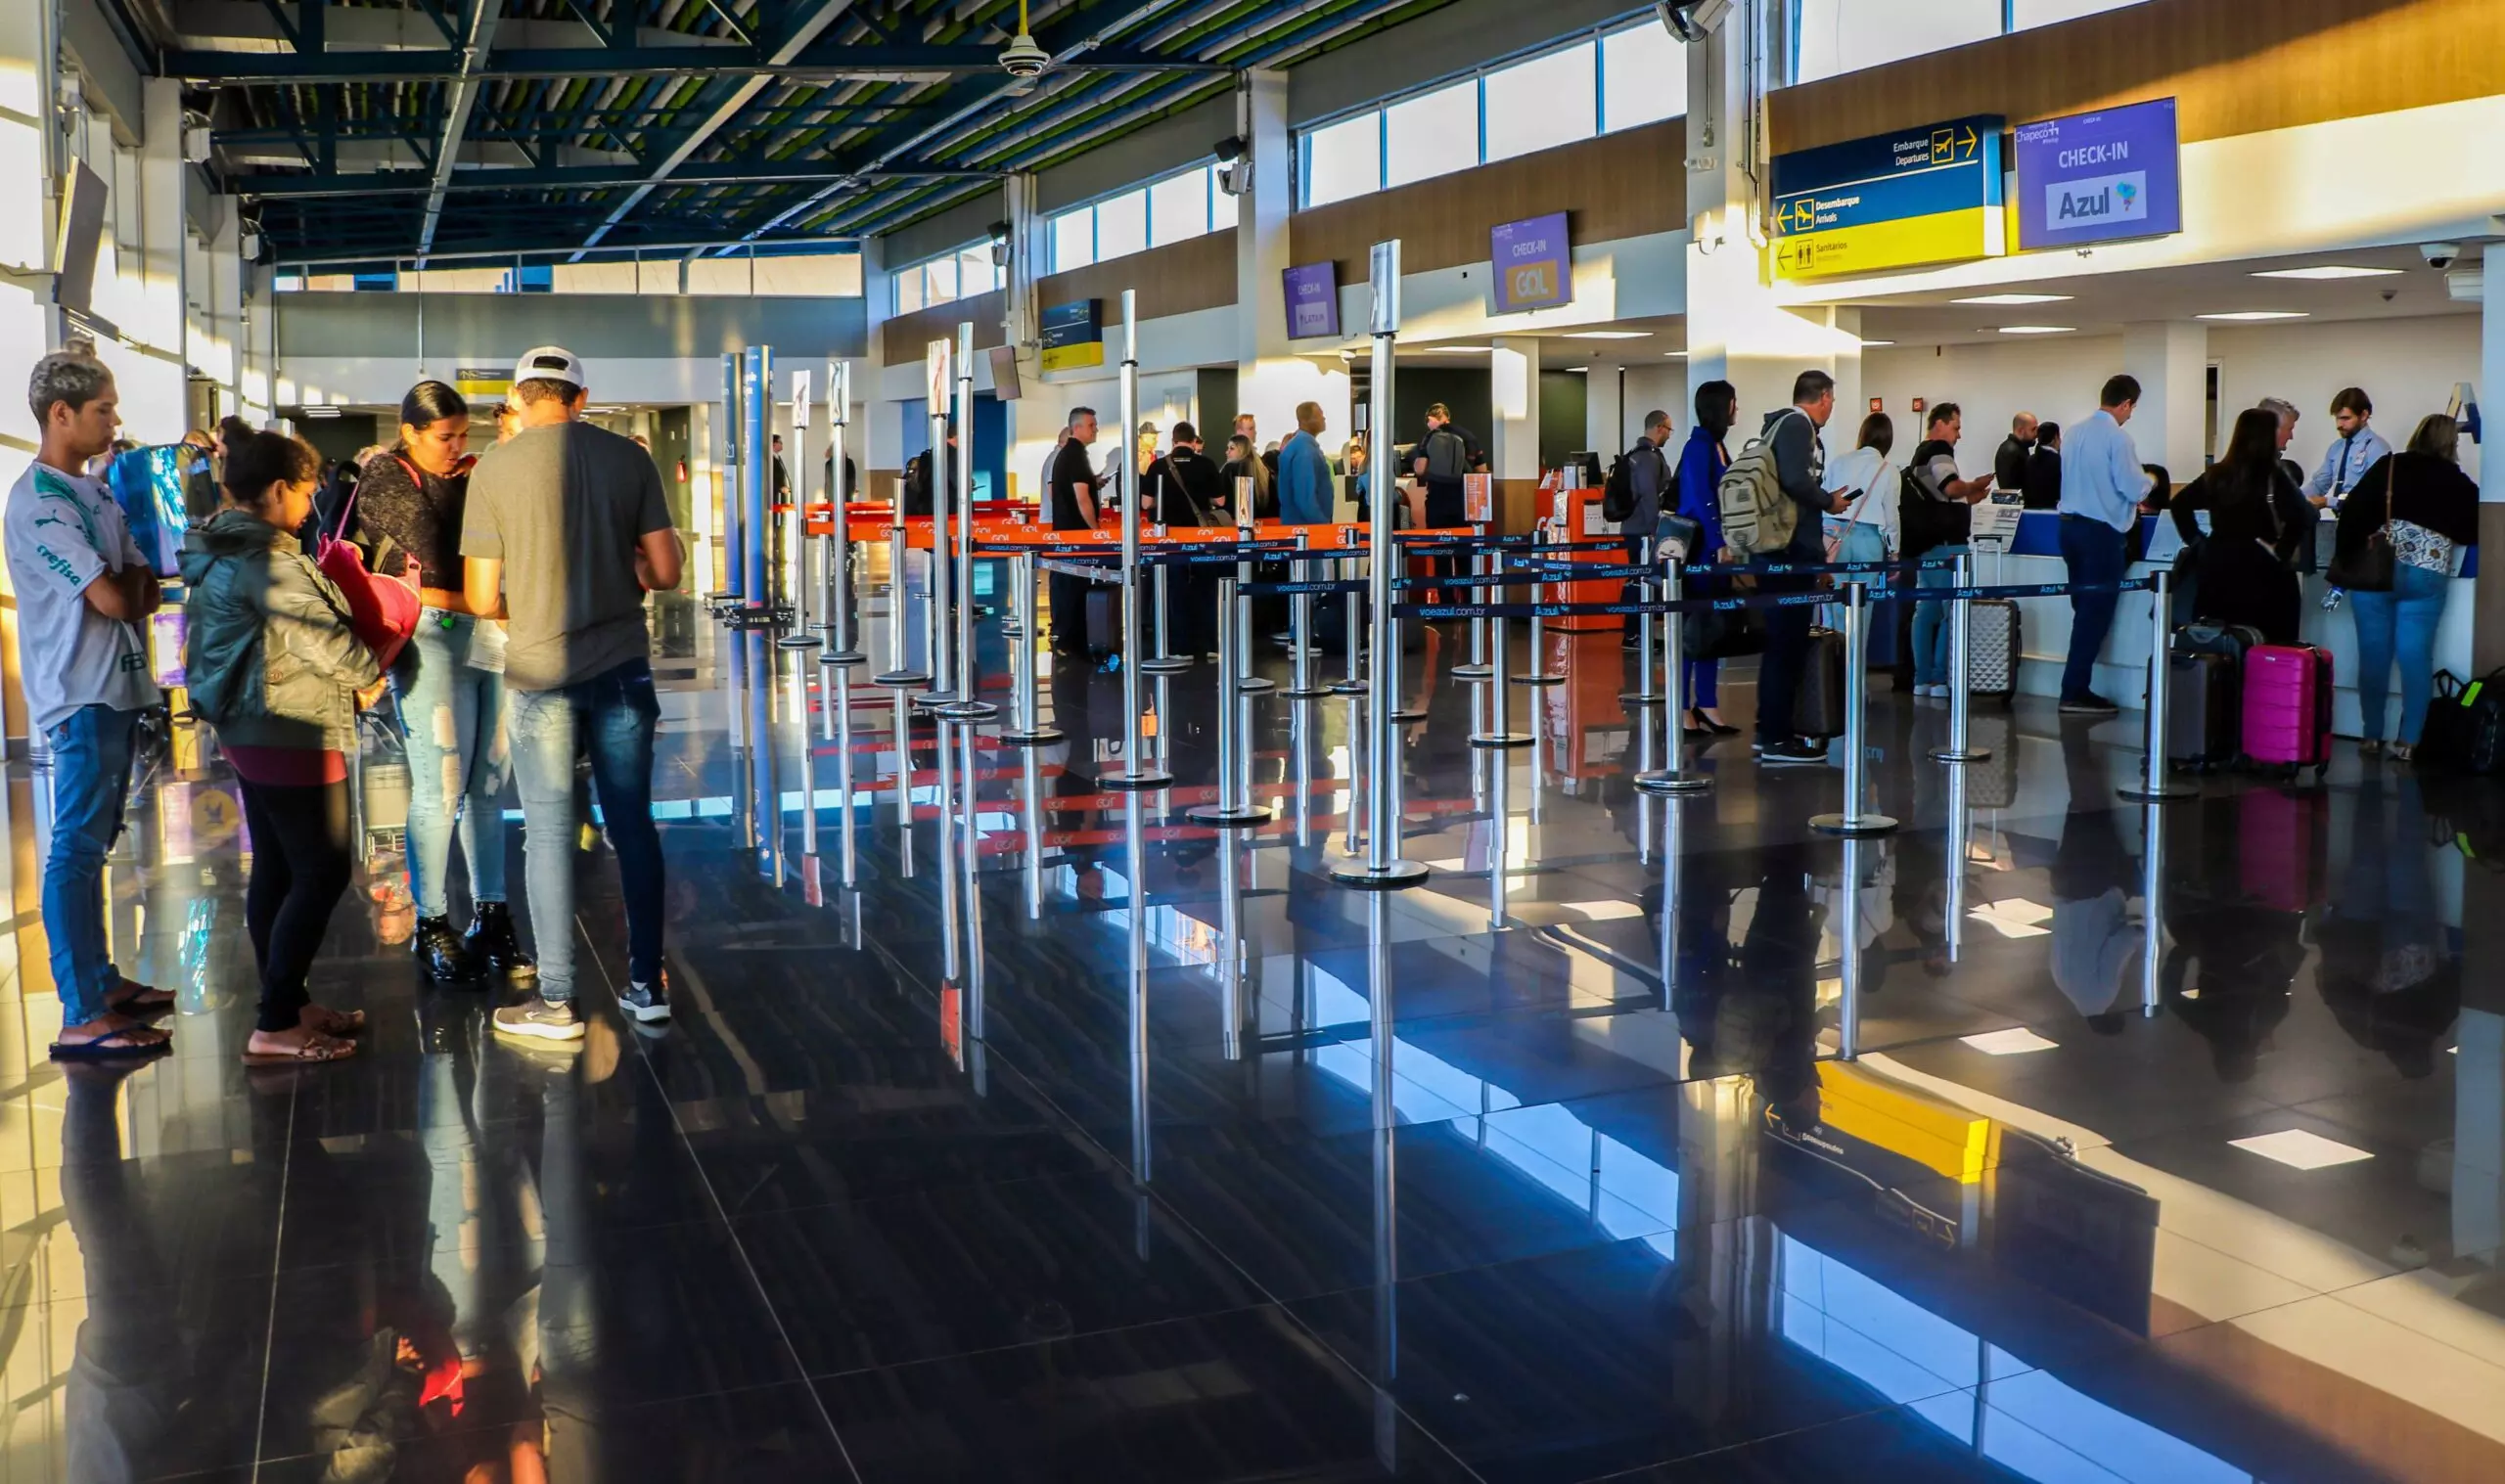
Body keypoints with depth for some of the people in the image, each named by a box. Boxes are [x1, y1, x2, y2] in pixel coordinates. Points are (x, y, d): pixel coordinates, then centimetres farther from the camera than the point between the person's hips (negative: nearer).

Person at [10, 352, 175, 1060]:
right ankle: (82, 1018, -7)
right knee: (76, 847, -8)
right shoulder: (37, 502, -14)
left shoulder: (93, 492, 14)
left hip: (114, 689, 9)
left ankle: (101, 980, 25)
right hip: (81, 696, -9)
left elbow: (146, 592, 12)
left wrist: (128, 587, -9)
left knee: (92, 842, 15)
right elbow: (114, 599, -19)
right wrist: (132, 583, 1)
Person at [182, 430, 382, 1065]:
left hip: (249, 727, 10)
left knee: (276, 870, 15)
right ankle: (274, 1026, -5)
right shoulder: (264, 559, -20)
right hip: (292, 733, -10)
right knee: (324, 872, -6)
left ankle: (288, 1003, 24)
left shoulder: (219, 552, 12)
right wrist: (369, 676, 0)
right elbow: (321, 635, -19)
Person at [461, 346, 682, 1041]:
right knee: (633, 824, 10)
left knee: (549, 832, 5)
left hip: (540, 671, -2)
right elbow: (666, 572, -1)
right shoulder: (629, 458, 0)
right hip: (622, 665, 2)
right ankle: (646, 984, 17)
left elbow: (480, 598, -4)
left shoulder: (494, 469, -5)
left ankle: (556, 1001, 10)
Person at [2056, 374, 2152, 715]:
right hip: (2102, 531, -8)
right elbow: (2135, 489, -16)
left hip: (2070, 524, 8)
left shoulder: (2075, 432, 9)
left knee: (2084, 609, 14)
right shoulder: (2118, 437, -14)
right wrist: (2149, 481, 8)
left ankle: (2077, 687, 17)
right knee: (2097, 613, -2)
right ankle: (2075, 692, -3)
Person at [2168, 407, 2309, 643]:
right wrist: (2282, 552, -11)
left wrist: (2196, 540, 12)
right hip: (2259, 570, -5)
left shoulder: (2217, 474, 6)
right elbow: (2298, 515, -23)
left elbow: (2179, 504, 13)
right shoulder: (2273, 478, -9)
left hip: (2218, 565, 5)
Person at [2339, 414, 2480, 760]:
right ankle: (2407, 741, 5)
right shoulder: (2457, 483, 5)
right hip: (2425, 577, 0)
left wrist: (2345, 559, 3)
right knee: (2416, 658, 5)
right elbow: (2475, 532, 10)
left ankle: (2371, 736, 14)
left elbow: (2352, 512, -2)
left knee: (2373, 655, 7)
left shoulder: (2387, 468, 4)